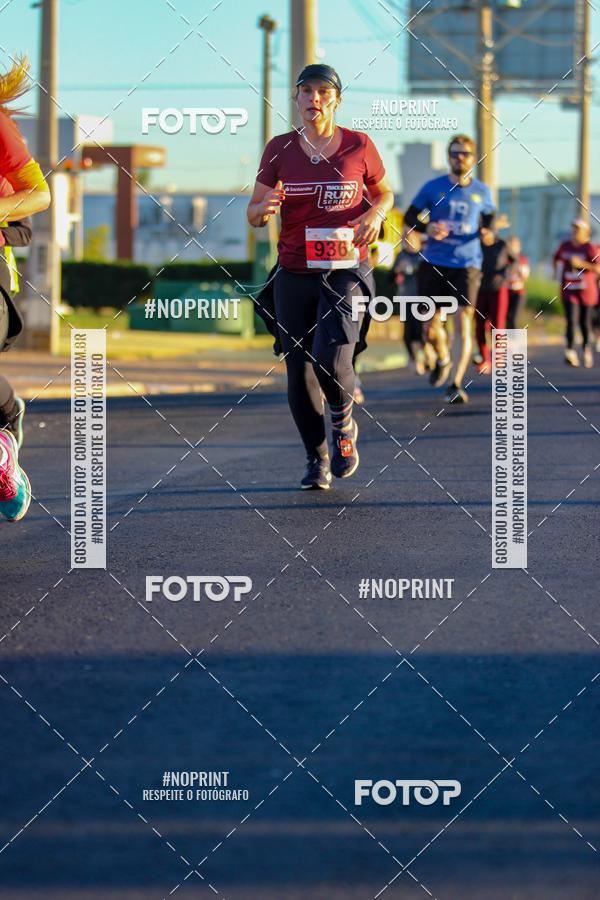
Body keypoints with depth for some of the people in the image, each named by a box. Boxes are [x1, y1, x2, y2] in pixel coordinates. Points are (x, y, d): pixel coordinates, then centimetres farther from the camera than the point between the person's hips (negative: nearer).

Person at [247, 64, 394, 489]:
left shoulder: (359, 146, 1)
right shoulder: (279, 149, 3)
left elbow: (384, 192, 16)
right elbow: (254, 213, 6)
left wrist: (376, 212, -7)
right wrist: (265, 209, -18)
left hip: (346, 271, -2)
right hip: (294, 275, 2)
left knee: (331, 362, -19)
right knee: (299, 374, 1)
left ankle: (344, 422, 13)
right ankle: (317, 459, 20)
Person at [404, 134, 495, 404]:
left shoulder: (481, 191, 6)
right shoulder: (433, 187, 2)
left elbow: (489, 219, 20)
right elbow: (409, 217, 8)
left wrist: (487, 231, -4)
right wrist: (426, 228, -13)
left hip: (467, 264, 0)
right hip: (434, 264, 0)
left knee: (464, 323, -13)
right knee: (431, 329, 3)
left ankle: (456, 385, -10)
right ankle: (443, 360, 36)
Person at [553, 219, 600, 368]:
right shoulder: (565, 246, 5)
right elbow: (556, 259, 27)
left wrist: (581, 263, -25)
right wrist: (557, 272, 16)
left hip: (586, 290, -2)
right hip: (569, 290, 2)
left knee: (584, 321, 11)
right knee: (570, 320, -14)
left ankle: (586, 347, 33)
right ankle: (570, 352, -23)